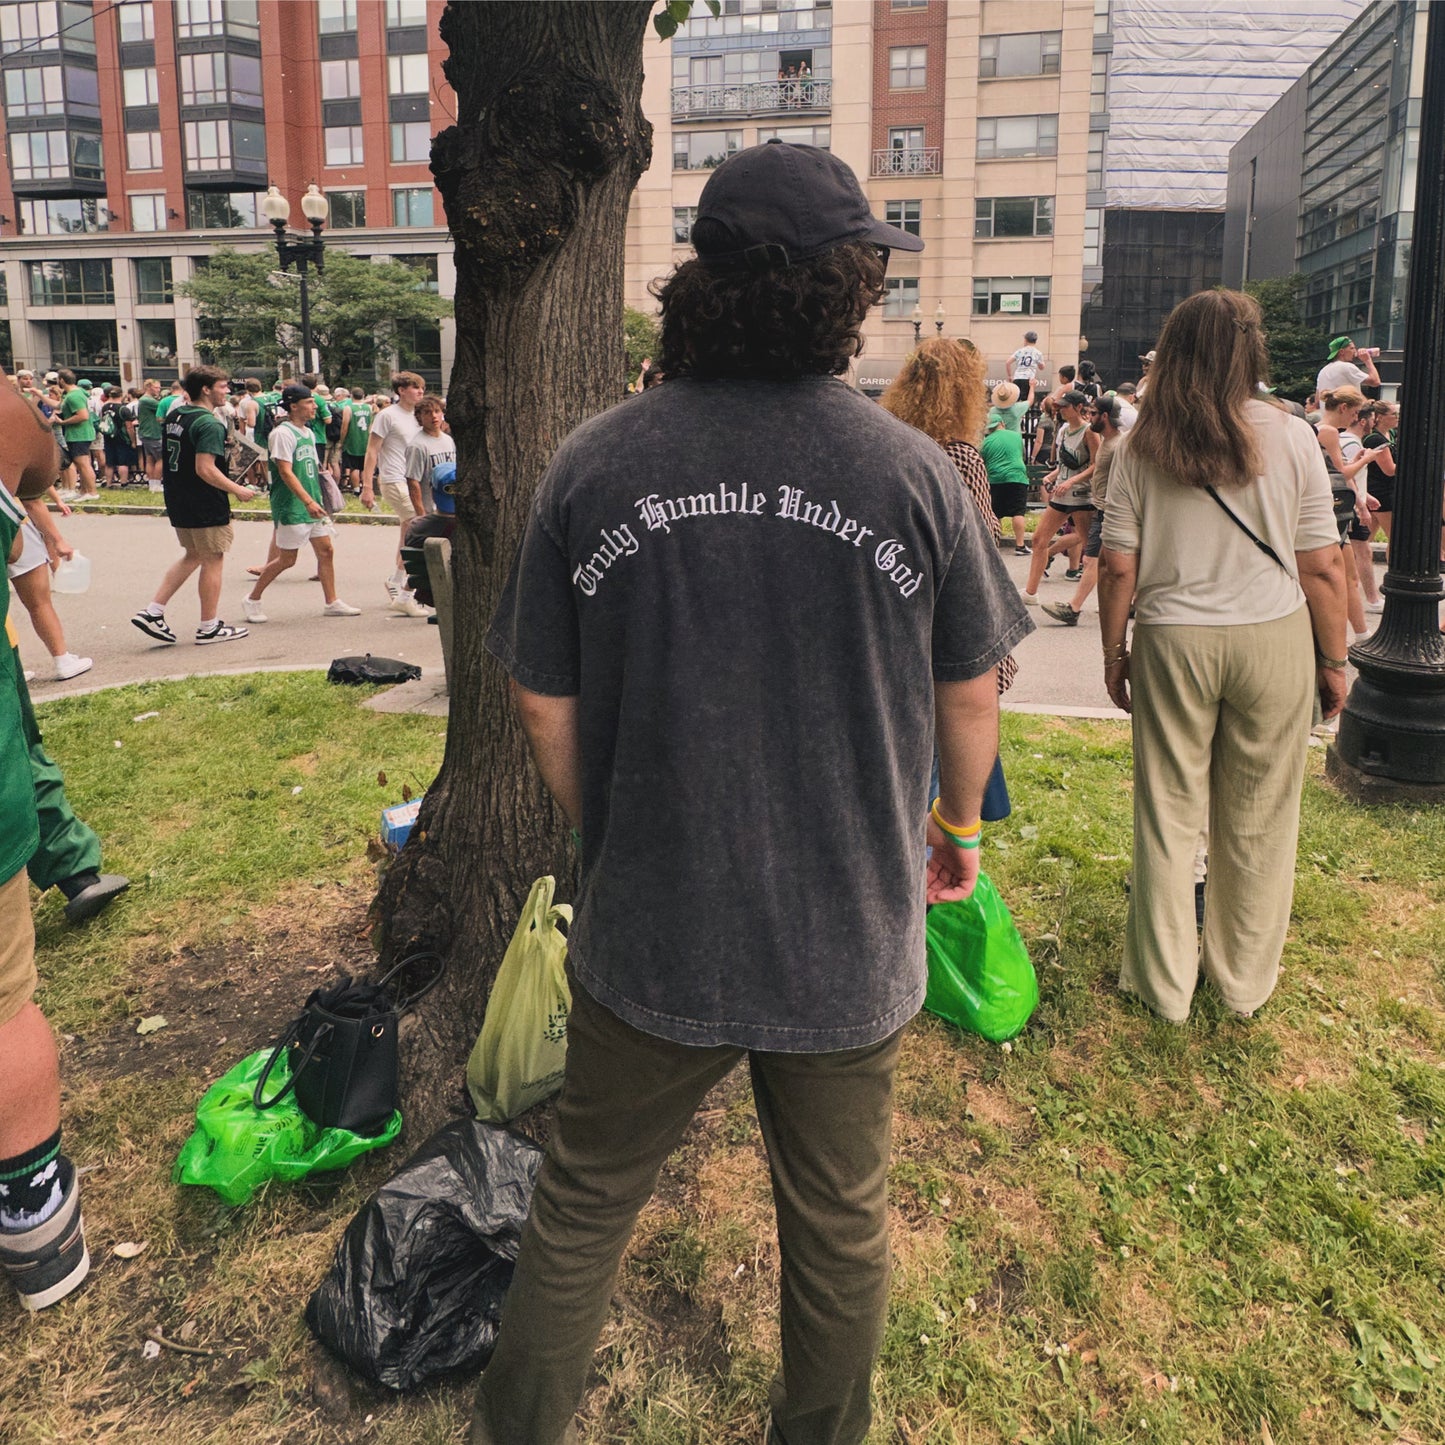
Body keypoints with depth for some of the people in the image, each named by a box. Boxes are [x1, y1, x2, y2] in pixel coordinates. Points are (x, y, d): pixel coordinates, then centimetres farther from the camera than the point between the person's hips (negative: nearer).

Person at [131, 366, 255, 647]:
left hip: (178, 502, 9)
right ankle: (209, 628, 12)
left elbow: (168, 458, 18)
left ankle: (152, 611, 16)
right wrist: (237, 490, -16)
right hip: (206, 506, -9)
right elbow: (205, 469, -25)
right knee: (213, 560, 4)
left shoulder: (173, 415, 9)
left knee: (193, 555, 21)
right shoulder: (209, 424, -19)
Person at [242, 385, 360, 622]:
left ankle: (331, 602, 15)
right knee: (286, 559, -2)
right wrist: (308, 501, -28)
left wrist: (317, 501, 19)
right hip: (291, 506, -8)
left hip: (312, 505, 8)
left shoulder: (309, 433, 13)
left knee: (326, 551, 6)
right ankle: (251, 600, 13)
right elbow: (286, 472, -21)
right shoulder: (283, 433, -14)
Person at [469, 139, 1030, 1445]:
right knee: (840, 1227, 22)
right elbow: (970, 696, 0)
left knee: (584, 1206, 21)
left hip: (649, 931, 1)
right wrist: (960, 822, 20)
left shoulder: (593, 464, -9)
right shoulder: (914, 473, -11)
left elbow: (546, 709, -3)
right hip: (848, 938, 0)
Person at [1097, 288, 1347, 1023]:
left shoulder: (1141, 448, -4)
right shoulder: (1290, 436, -6)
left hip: (1173, 639, 1)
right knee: (1258, 820, 12)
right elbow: (1323, 566, -4)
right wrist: (1333, 660, 6)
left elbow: (1119, 568, -4)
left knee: (1168, 812, 11)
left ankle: (1164, 983, 23)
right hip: (1274, 638, 0)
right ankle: (1245, 977, 29)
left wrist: (1113, 652, 9)